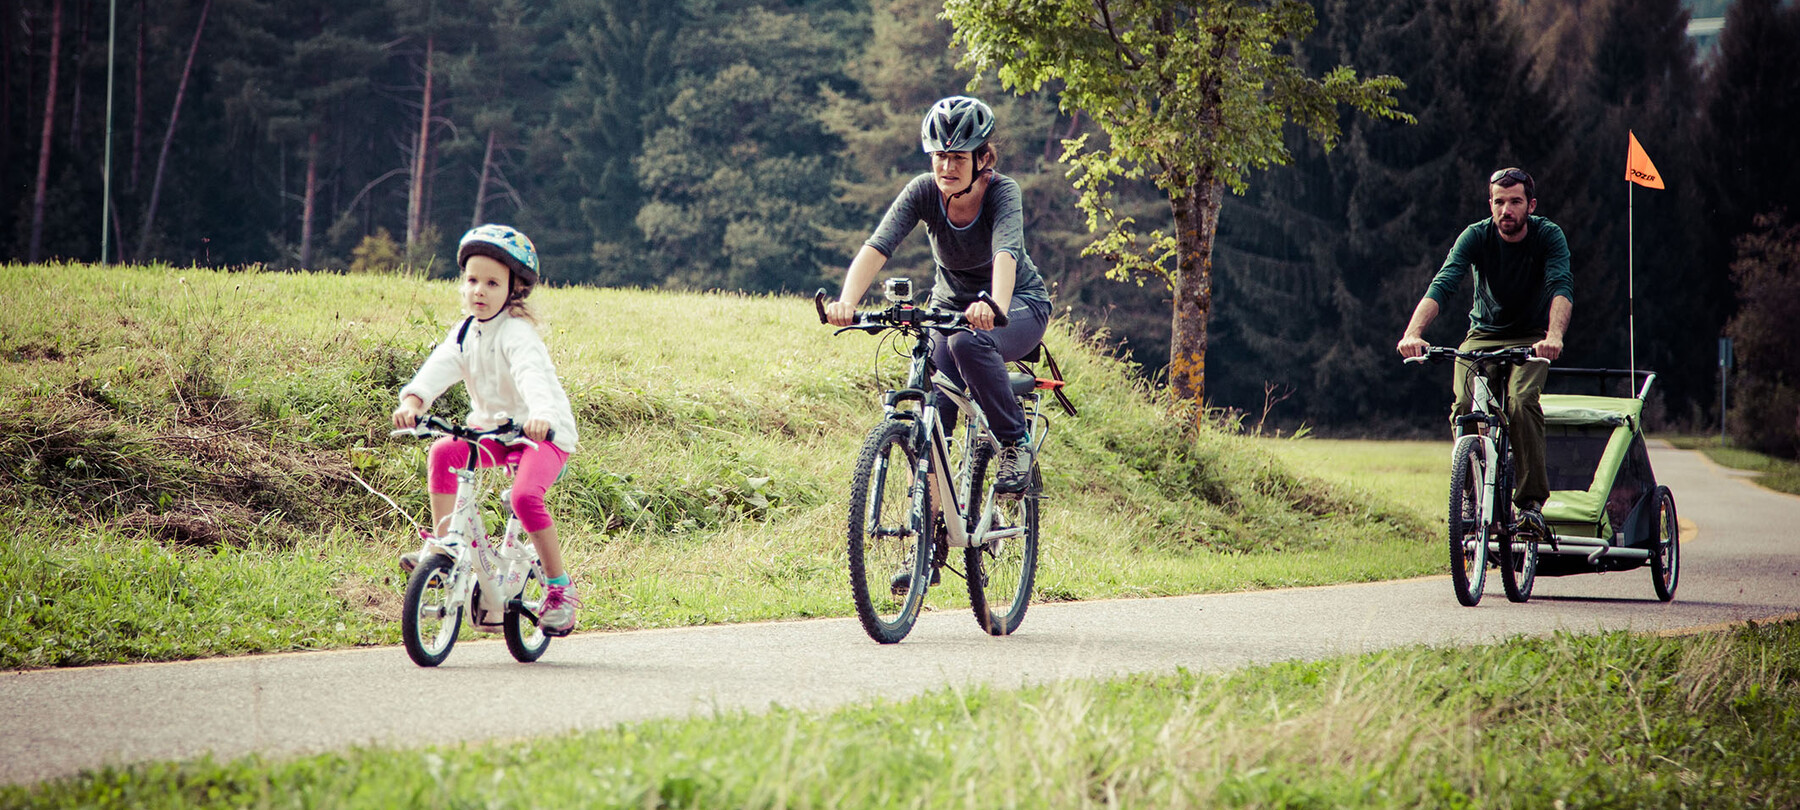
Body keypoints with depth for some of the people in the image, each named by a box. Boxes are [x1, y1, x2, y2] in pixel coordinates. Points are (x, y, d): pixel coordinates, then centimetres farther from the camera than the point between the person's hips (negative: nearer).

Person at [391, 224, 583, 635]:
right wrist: (412, 400, -34)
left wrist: (541, 416, -58)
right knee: (444, 451, -19)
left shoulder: (518, 333, -20)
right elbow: (440, 367, -14)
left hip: (546, 434, -7)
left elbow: (532, 375, -38)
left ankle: (560, 587, -13)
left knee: (525, 496, -29)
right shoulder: (465, 332, 1)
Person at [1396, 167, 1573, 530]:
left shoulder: (1548, 235, -15)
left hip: (1531, 338, -1)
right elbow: (1442, 284, -28)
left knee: (1521, 402, -29)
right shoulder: (1477, 236, -14)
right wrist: (1413, 332, -46)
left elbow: (1562, 286, -31)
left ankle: (1531, 501, -22)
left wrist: (1554, 335, -52)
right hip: (1483, 335, 1)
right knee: (1465, 408, -25)